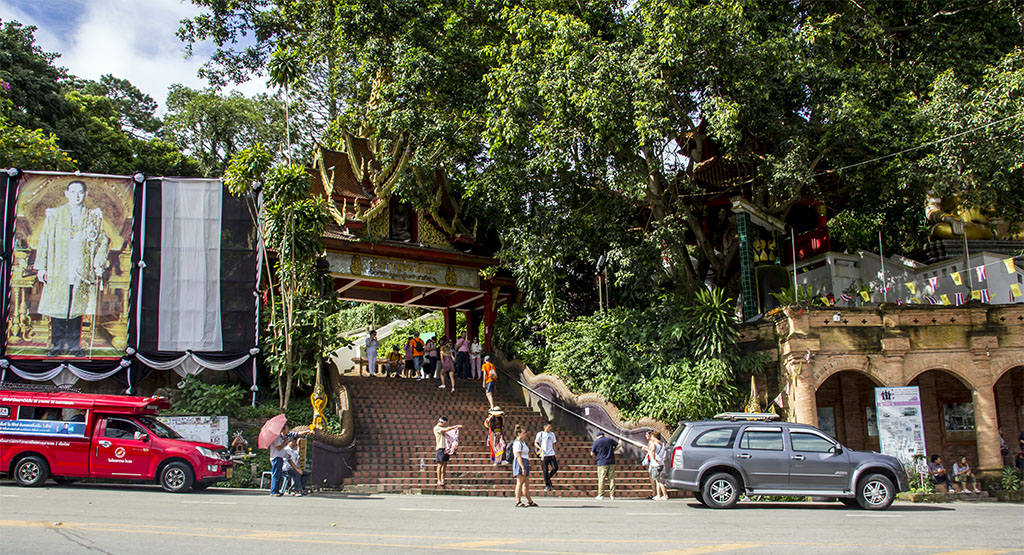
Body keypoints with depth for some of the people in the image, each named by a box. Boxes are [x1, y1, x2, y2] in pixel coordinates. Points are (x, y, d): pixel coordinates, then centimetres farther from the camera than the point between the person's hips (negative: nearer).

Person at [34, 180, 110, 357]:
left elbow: (103, 241, 10)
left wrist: (99, 262, -4)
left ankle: (74, 346, 13)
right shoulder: (54, 215, 7)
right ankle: (57, 346, 10)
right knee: (57, 310, 0)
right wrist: (41, 267, 1)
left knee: (76, 309, 4)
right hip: (58, 273, 0)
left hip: (81, 273, 0)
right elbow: (44, 241, 7)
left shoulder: (93, 217, 8)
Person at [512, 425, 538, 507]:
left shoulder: (523, 442, 21)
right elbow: (518, 456, -19)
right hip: (520, 464, -10)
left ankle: (530, 501, 18)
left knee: (526, 484, 13)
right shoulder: (517, 443, -12)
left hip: (524, 464, 10)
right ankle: (518, 502, -8)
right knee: (520, 483, -9)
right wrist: (523, 467, -24)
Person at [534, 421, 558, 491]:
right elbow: (535, 443, 2)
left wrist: (553, 451, 14)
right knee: (545, 470, -2)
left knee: (555, 467, -8)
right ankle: (547, 485, 9)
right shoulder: (540, 434, 1)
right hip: (544, 455, -4)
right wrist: (540, 448, -16)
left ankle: (548, 478, 17)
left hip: (551, 454, 4)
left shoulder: (552, 434, 14)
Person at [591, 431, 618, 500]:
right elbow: (618, 445, 12)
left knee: (601, 478, -1)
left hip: (602, 463, -3)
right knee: (611, 478, 5)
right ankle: (612, 495, 5)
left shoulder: (596, 442, -2)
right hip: (611, 462, 3)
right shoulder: (610, 439, 7)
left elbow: (592, 453, -1)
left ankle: (601, 495, -3)